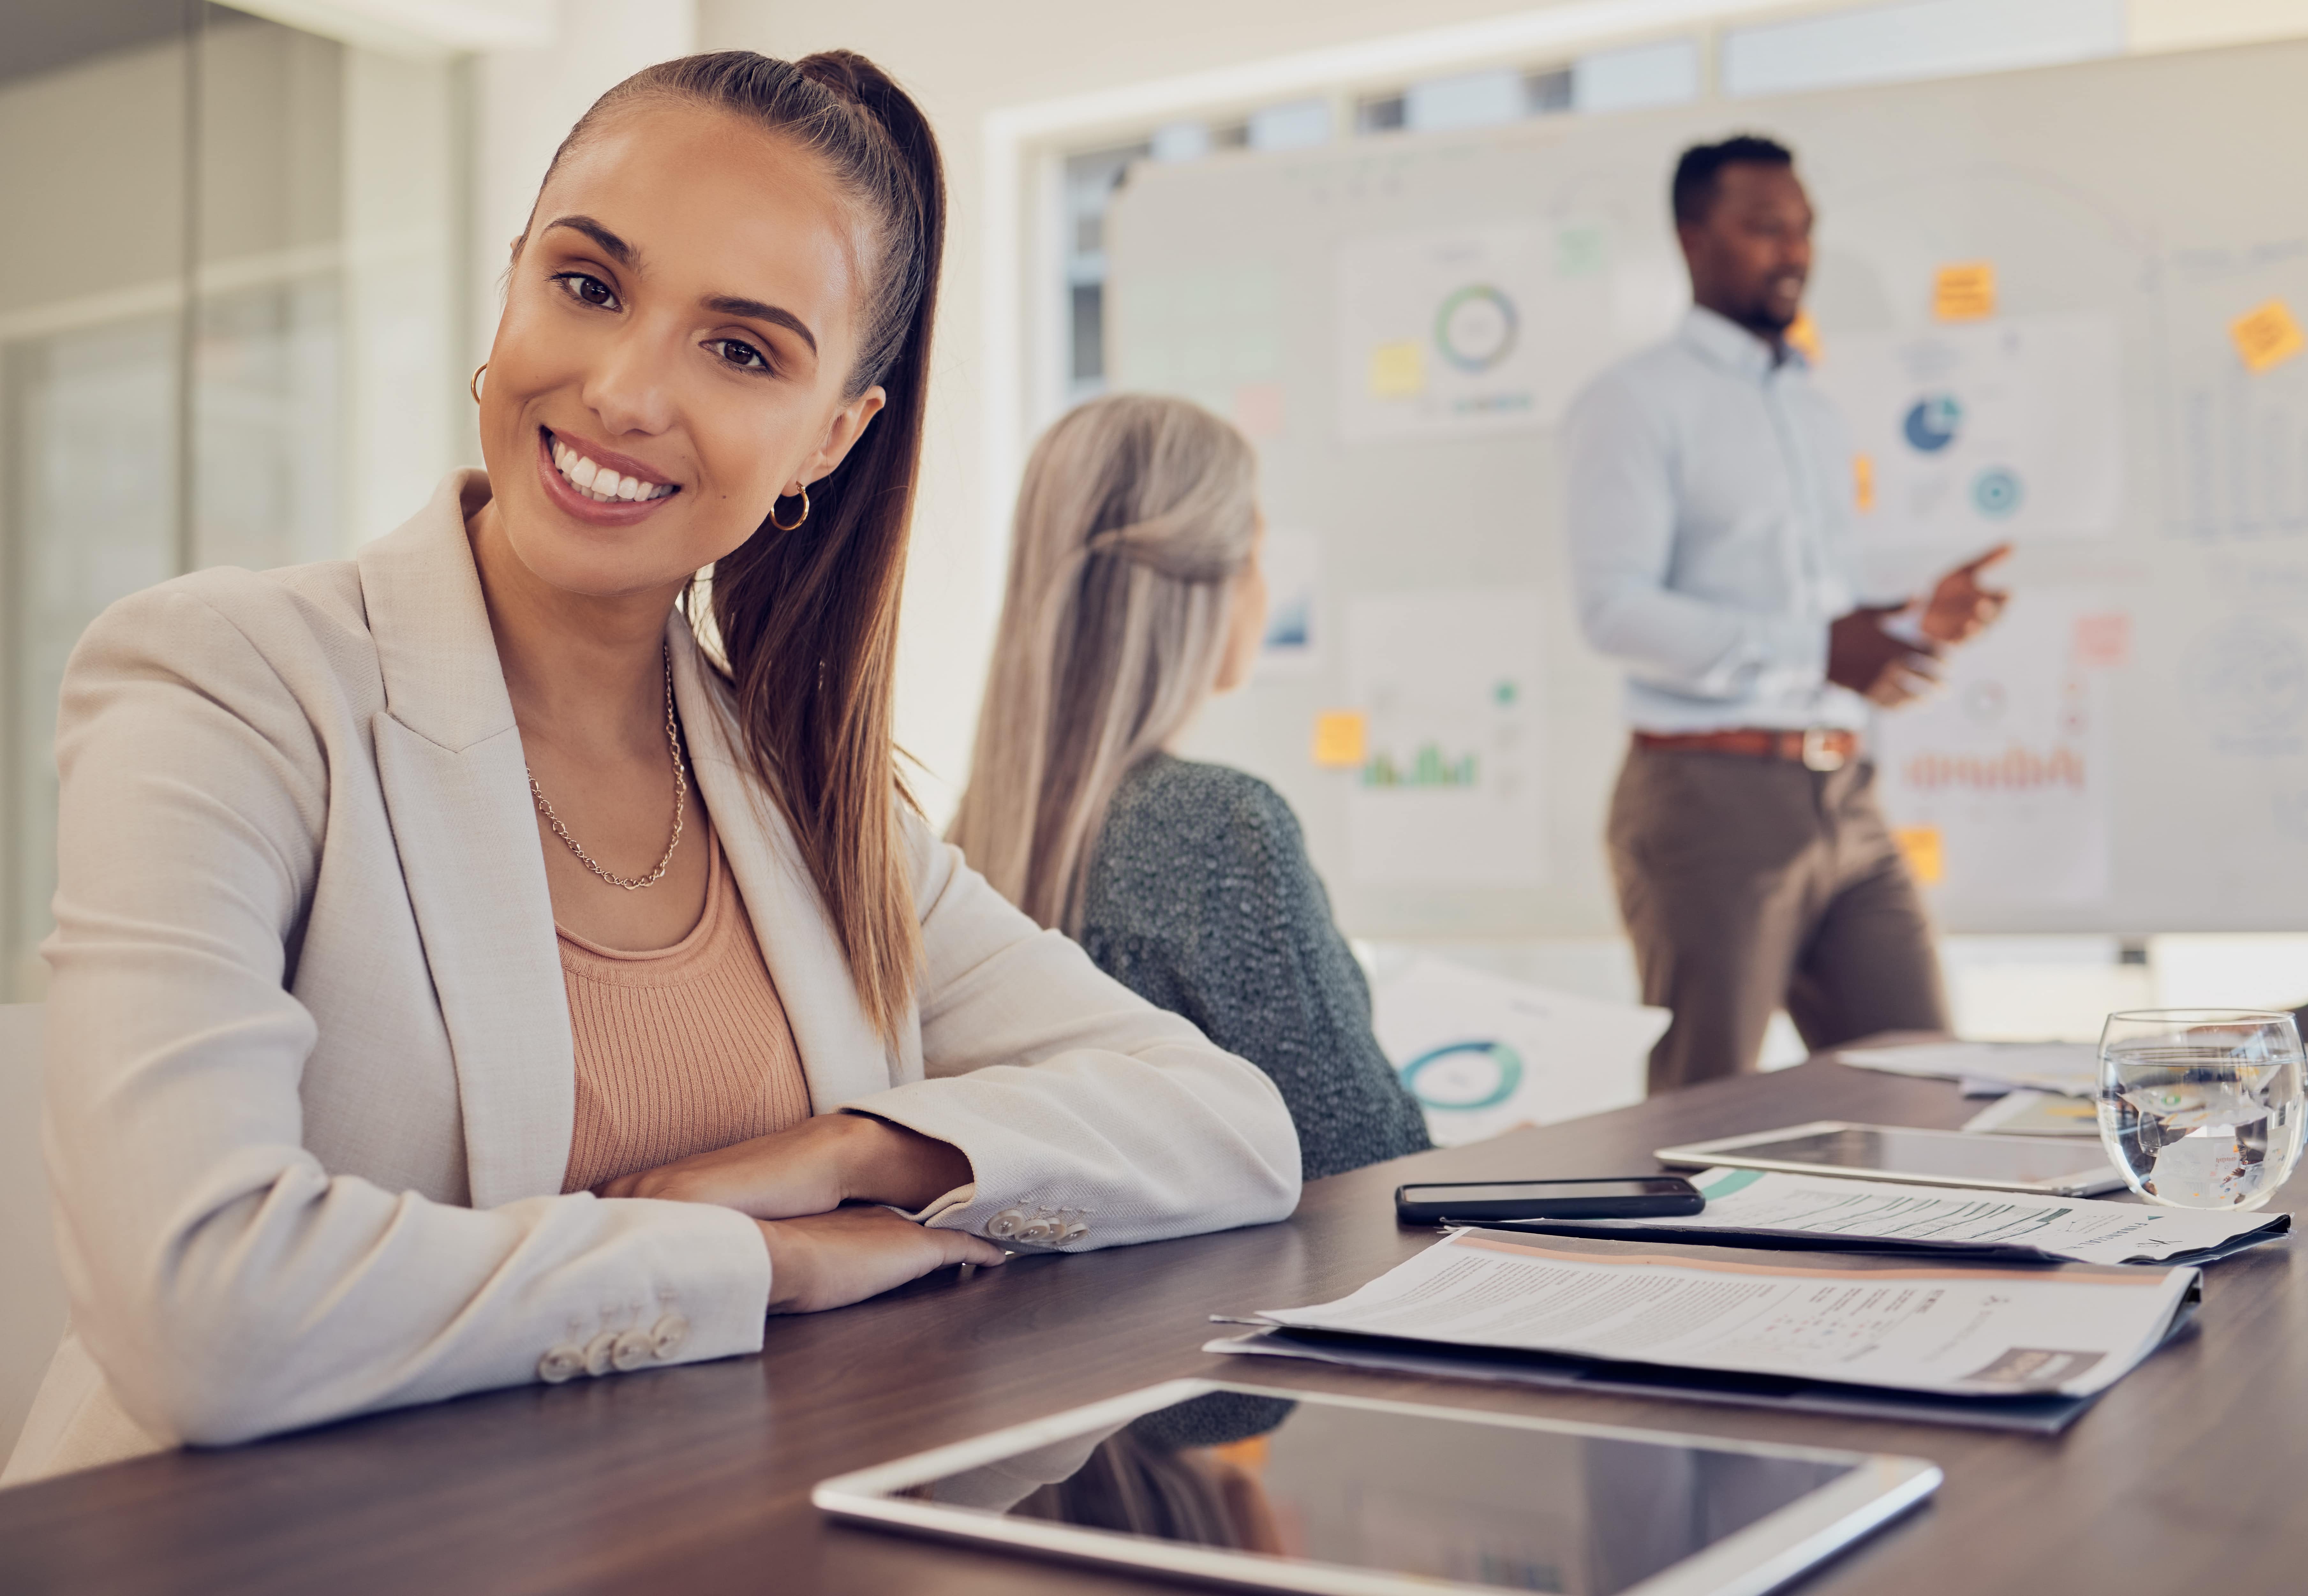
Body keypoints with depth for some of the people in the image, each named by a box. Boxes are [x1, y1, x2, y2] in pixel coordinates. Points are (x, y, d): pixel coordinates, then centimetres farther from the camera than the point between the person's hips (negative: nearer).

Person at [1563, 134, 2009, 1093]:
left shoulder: (1815, 413, 22)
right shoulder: (1636, 404, -3)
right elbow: (1616, 609, -15)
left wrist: (1919, 622, 5)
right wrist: (1815, 648, -21)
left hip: (1842, 798, 7)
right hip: (1712, 798, -7)